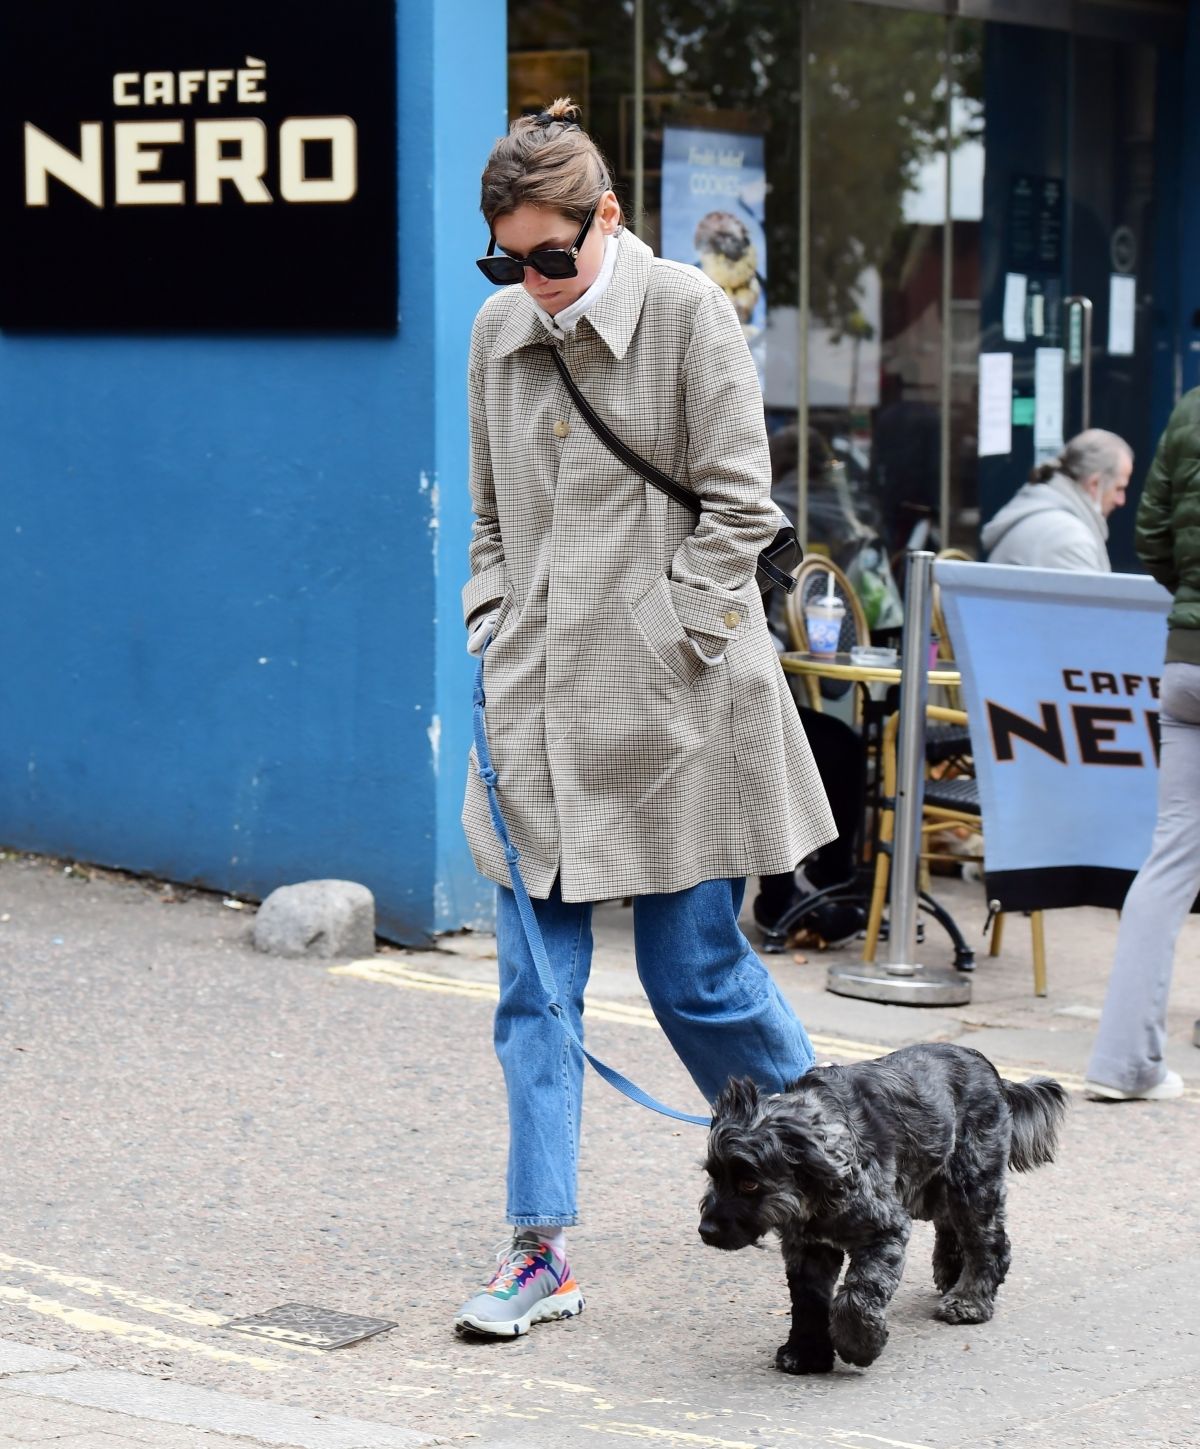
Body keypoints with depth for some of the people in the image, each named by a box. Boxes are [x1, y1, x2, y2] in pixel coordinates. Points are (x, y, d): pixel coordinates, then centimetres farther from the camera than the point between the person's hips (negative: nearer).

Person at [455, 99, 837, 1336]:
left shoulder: (686, 311, -6)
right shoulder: (497, 331, 8)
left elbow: (737, 505, -6)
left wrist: (664, 651, -10)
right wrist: (493, 641, 5)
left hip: (667, 703, -5)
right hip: (538, 703, 5)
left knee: (694, 971, 1)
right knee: (535, 981, 2)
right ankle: (541, 1249, 7)